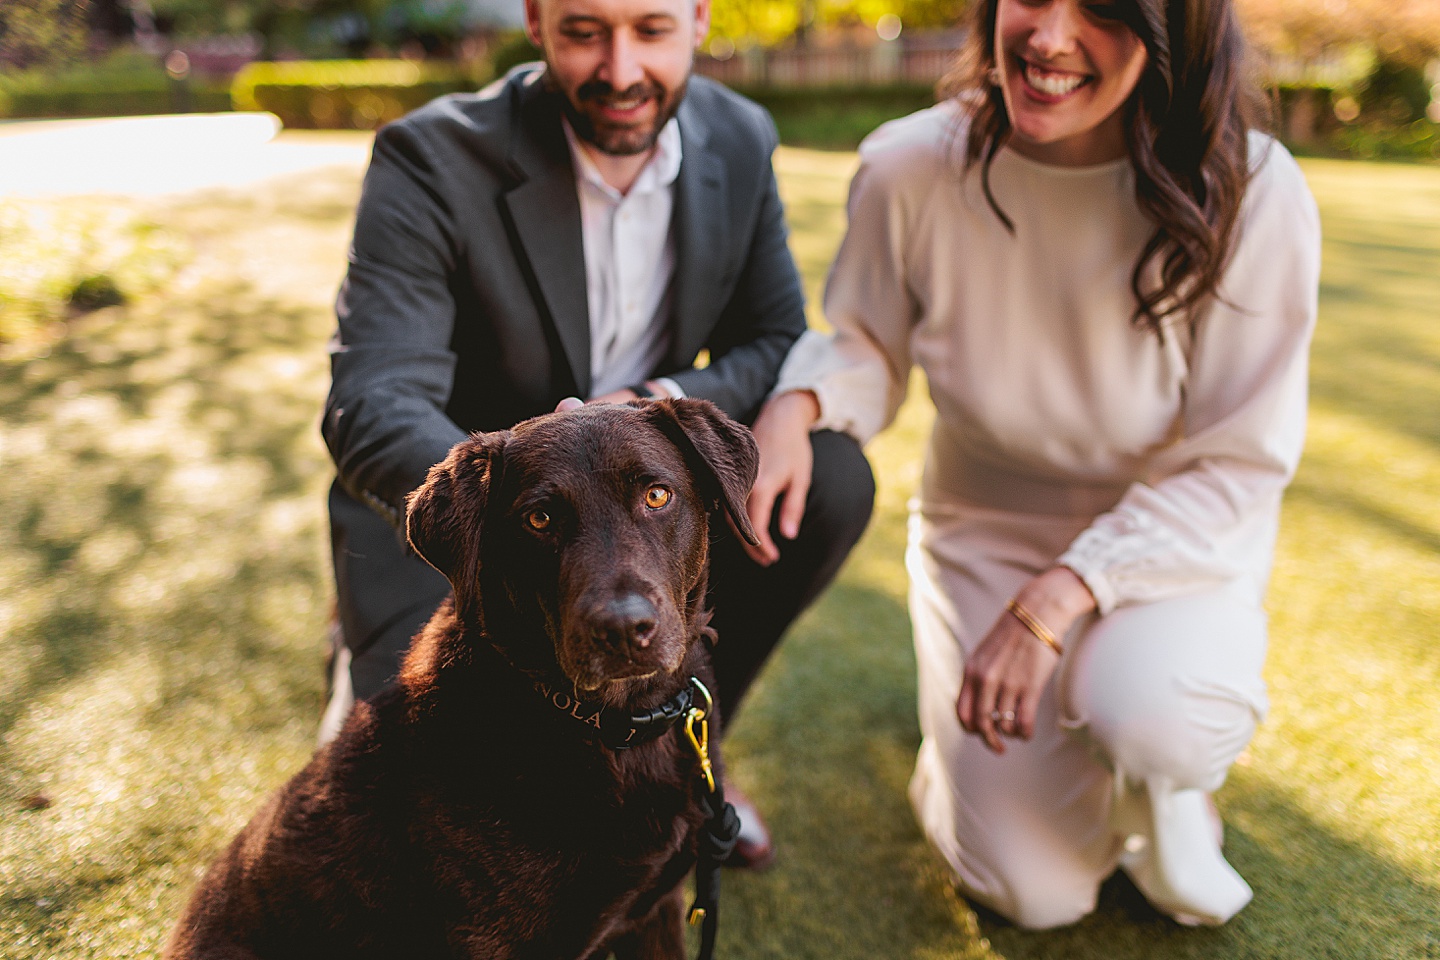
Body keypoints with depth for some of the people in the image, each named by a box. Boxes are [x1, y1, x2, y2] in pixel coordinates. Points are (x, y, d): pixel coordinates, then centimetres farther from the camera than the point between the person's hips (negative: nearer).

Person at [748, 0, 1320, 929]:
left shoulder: (1253, 195, -21)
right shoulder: (912, 166, -17)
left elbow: (1237, 465, -15)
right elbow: (867, 348, -3)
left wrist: (1056, 599, -25)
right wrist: (794, 403, -28)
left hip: (1175, 535, 0)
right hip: (987, 528, 1)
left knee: (1146, 719, -35)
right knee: (1036, 892, -5)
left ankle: (1159, 776, 6)